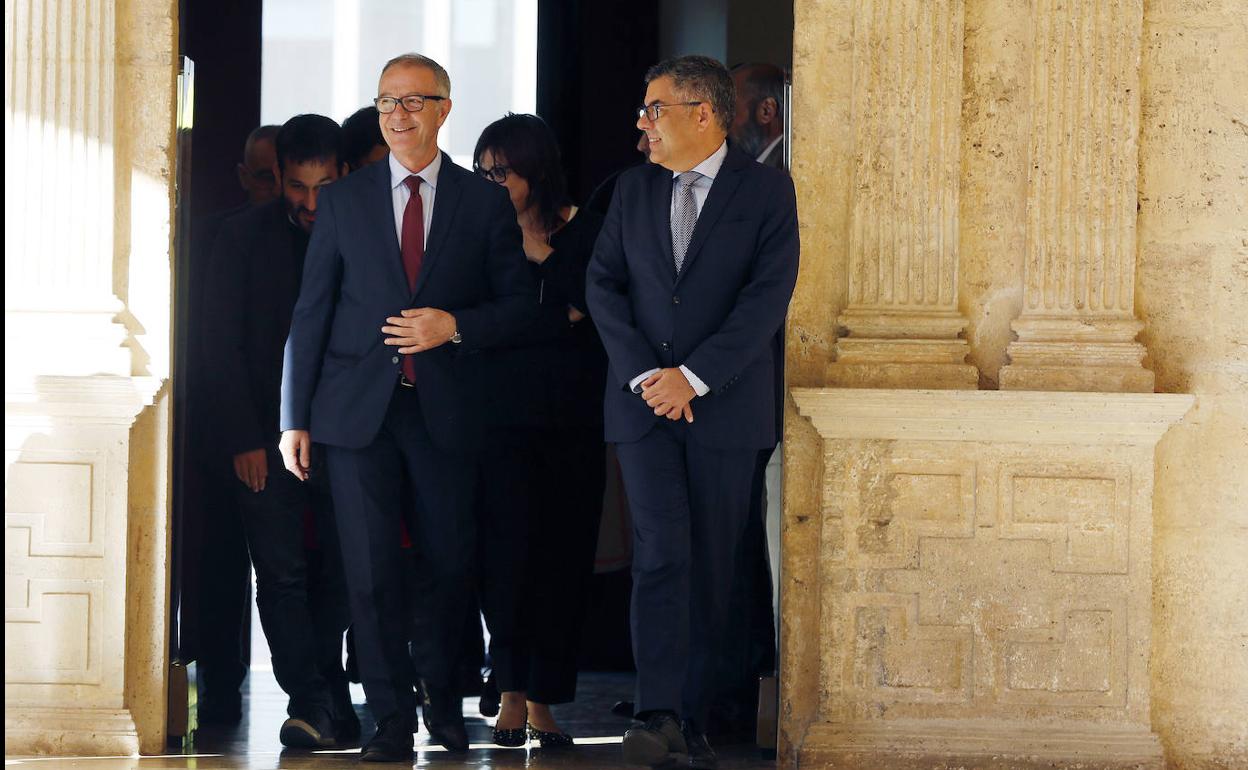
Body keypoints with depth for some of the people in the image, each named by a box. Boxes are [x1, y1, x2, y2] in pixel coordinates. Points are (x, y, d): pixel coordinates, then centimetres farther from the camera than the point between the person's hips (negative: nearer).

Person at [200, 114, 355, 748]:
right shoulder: (245, 238, 3)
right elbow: (223, 346, 1)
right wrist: (244, 439, -7)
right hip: (268, 436, -1)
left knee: (338, 576, 1)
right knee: (282, 574, -10)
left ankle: (328, 704, 10)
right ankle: (312, 705, -13)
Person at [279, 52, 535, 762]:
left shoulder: (485, 203, 6)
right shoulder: (343, 202, 8)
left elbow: (520, 301, 6)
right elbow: (311, 312, 7)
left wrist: (455, 326, -13)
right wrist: (296, 419, 3)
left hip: (445, 410, 0)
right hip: (359, 409, 0)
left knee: (451, 563, 6)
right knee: (372, 570, -2)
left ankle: (441, 698, 28)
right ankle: (393, 721, 5)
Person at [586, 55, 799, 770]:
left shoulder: (766, 190, 0)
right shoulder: (636, 188, 12)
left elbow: (769, 294, -9)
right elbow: (604, 283, 7)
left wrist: (694, 377, -14)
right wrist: (644, 374, -8)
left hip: (725, 406, -2)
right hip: (645, 402, 2)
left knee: (712, 566, 2)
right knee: (662, 552, -11)